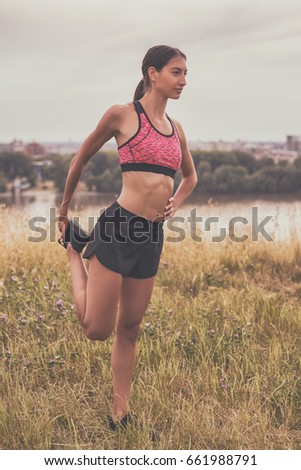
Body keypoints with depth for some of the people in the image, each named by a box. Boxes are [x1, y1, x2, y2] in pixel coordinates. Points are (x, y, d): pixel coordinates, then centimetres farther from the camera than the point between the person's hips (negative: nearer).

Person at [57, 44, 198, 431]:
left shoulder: (176, 128, 14)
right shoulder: (122, 114, -4)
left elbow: (190, 176, 31)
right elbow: (81, 158, 7)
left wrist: (175, 204, 12)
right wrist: (64, 208, 16)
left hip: (152, 236, 6)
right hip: (119, 227, -6)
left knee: (129, 330, 13)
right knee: (96, 329, -1)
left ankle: (120, 411, 24)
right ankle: (75, 252, 22)